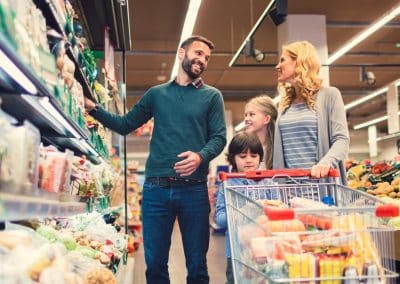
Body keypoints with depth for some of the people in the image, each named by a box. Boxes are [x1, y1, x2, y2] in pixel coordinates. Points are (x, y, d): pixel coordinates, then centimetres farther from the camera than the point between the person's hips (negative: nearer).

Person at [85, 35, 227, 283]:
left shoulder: (212, 96, 9)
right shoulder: (156, 94, 15)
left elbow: (219, 137, 0)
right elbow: (125, 125, 18)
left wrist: (200, 156, -20)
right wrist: (94, 109, 5)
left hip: (194, 189, -1)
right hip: (156, 188, 2)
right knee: (155, 263, 7)